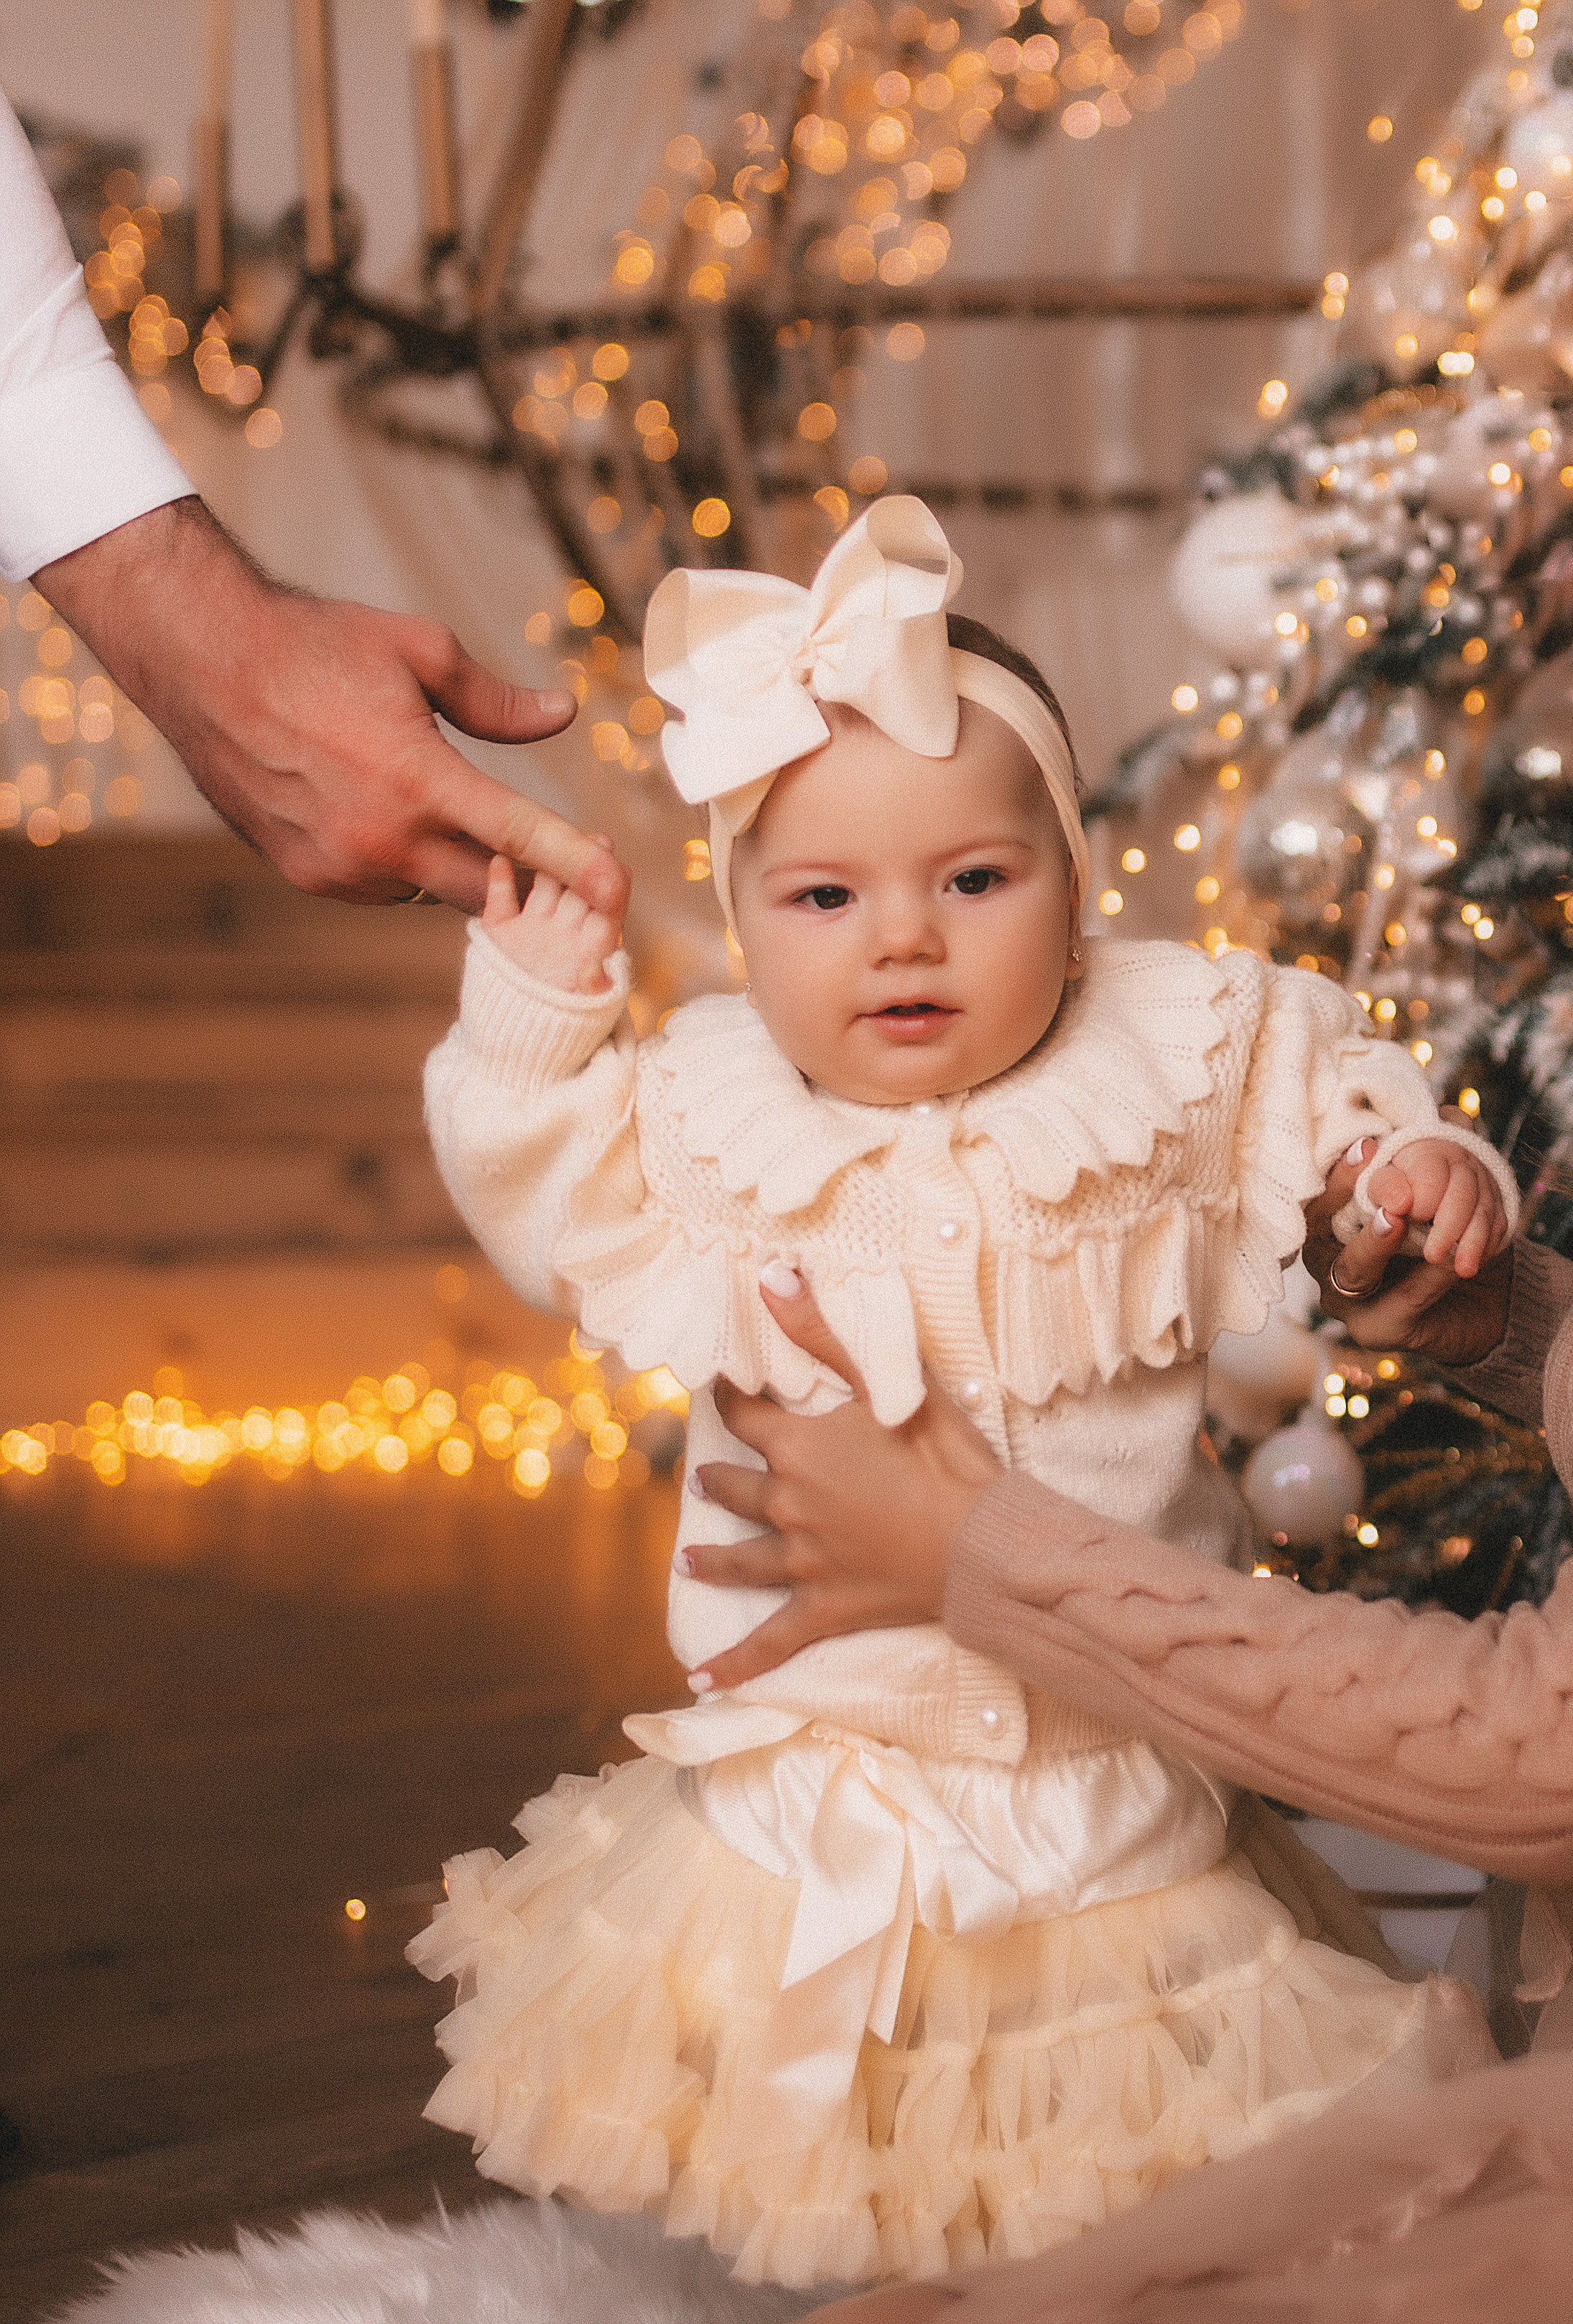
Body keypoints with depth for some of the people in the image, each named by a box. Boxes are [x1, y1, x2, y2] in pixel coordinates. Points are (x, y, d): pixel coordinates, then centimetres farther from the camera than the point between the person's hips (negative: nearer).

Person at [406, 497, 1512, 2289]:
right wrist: (535, 1014, -3)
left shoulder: (1182, 1053, -6)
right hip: (815, 1766, 1)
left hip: (1114, 1753, 0)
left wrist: (1420, 1169, -9)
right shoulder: (710, 1112, -3)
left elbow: (1323, 1093, 9)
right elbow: (560, 1216, 8)